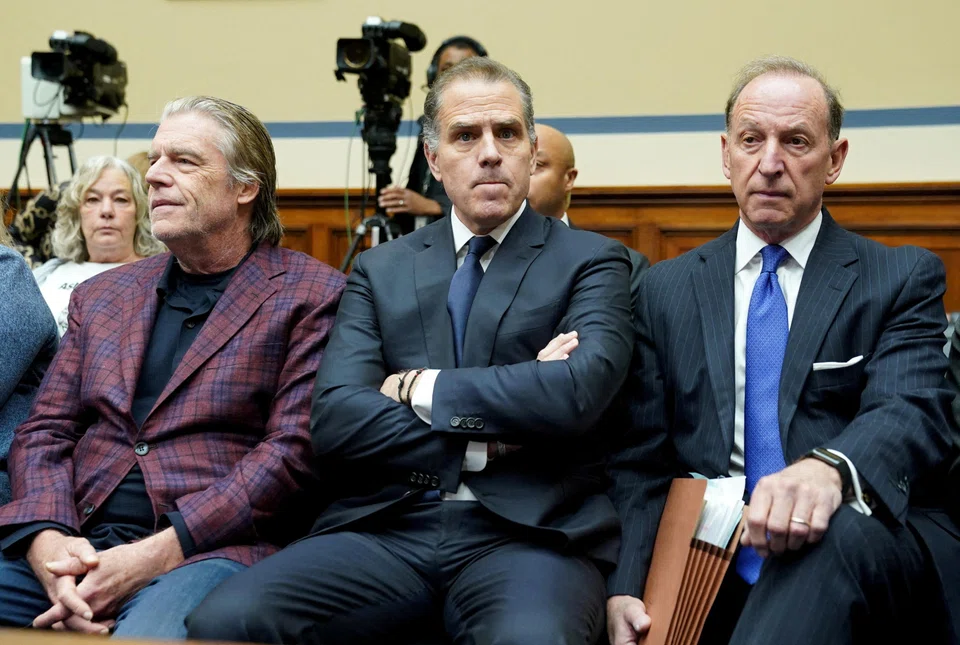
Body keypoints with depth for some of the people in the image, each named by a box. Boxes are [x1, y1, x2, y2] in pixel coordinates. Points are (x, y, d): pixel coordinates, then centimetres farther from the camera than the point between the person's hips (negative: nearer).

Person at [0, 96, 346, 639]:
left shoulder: (311, 295, 3)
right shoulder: (100, 296, 21)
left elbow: (293, 450, -5)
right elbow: (44, 433, 15)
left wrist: (155, 555, -14)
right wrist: (47, 540, -7)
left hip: (206, 549, -5)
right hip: (72, 544, 5)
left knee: (149, 633, -37)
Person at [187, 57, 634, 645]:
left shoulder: (592, 262, 8)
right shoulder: (381, 270, 16)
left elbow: (577, 393, -12)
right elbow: (335, 420, 2)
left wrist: (418, 388, -4)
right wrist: (482, 439, -8)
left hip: (529, 532, -3)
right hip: (386, 529, 3)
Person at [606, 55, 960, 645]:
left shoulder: (904, 280, 7)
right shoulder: (666, 290, 14)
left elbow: (911, 412, -10)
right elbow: (642, 460, 11)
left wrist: (829, 468, -35)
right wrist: (626, 590, -7)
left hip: (872, 552, -2)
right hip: (706, 580, 2)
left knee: (836, 531, -36)